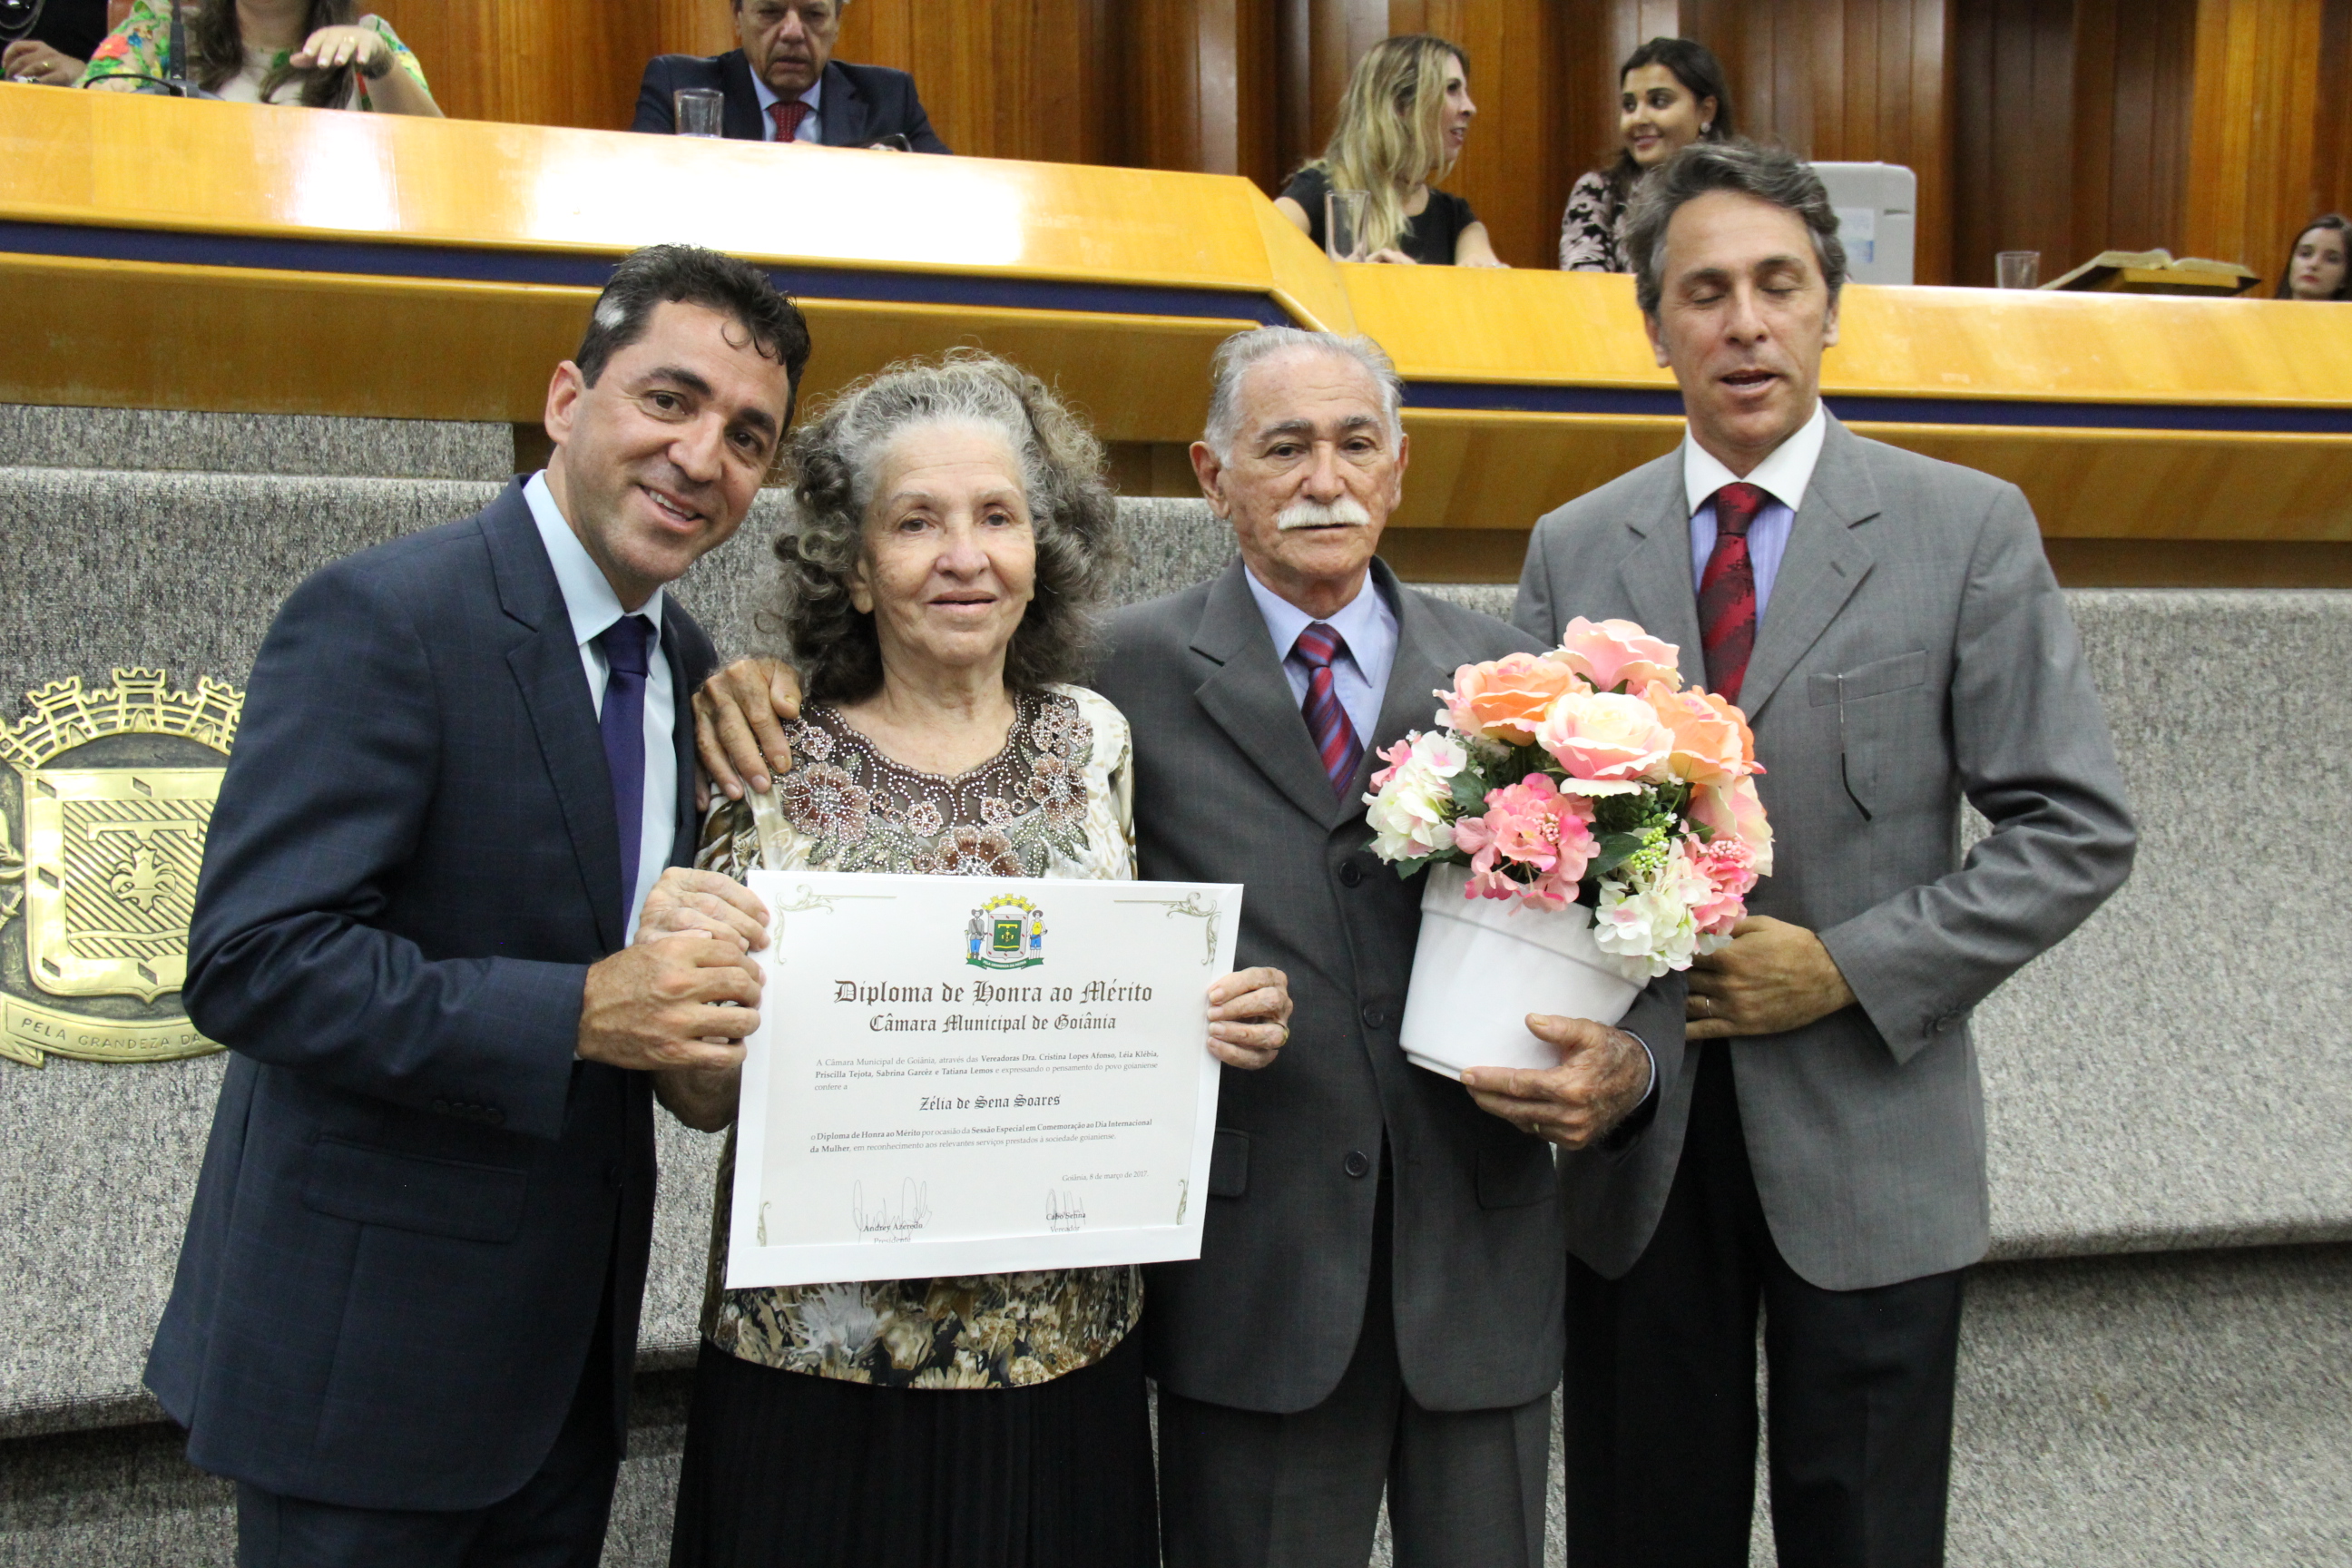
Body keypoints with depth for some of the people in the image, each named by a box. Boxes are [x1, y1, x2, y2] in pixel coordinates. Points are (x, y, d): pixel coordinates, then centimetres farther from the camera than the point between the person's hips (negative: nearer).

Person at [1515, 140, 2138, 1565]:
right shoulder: (1572, 549, 4)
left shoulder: (1969, 529, -3)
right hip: (1633, 1136, 2)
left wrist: (1851, 968, -14)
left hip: (1868, 1139, -2)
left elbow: (2077, 830, -5)